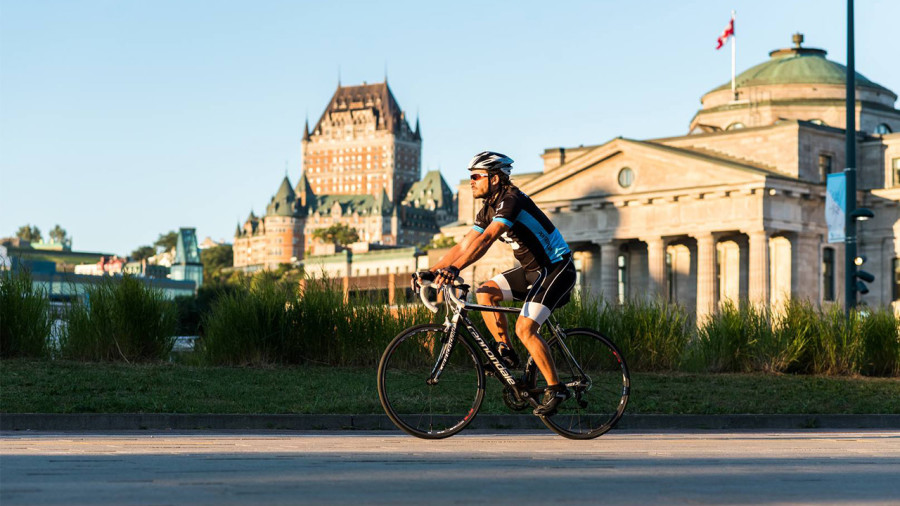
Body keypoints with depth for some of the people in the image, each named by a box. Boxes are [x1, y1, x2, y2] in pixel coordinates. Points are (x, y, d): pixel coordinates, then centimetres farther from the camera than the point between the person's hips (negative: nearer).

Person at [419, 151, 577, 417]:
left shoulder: (511, 200, -22)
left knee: (525, 329, -18)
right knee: (485, 292, -3)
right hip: (532, 268, 9)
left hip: (556, 268, -9)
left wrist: (454, 269, -44)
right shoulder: (489, 210, 7)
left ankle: (555, 388, -7)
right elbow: (463, 245, 7)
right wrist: (431, 270, -2)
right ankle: (506, 351, 5)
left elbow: (485, 239, -35)